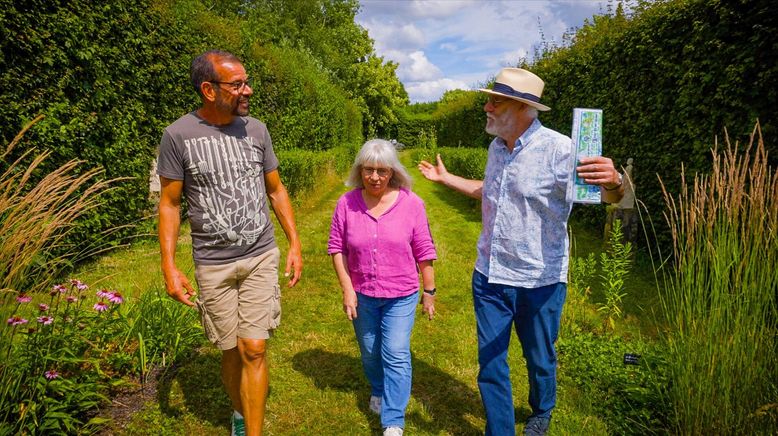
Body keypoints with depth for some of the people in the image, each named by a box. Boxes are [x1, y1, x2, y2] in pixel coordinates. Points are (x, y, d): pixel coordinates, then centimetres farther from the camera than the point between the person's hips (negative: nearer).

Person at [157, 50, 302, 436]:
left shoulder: (256, 129, 1)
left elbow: (276, 190, 9)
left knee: (253, 350, -1)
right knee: (230, 351, 12)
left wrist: (295, 243, 4)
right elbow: (169, 203, -2)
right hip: (212, 265, -1)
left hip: (261, 258, 1)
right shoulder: (178, 135, -8)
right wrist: (169, 267, -8)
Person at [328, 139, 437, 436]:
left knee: (396, 355, -3)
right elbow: (337, 247, -3)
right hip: (362, 294, 2)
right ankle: (378, 391, 49)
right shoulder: (347, 203, -9)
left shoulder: (411, 203, -11)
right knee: (370, 352, 20)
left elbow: (423, 251, -5)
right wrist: (347, 289, -7)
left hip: (400, 295, -2)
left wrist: (429, 291, -1)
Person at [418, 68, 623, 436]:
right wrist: (445, 178, 28)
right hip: (489, 277, 5)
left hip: (539, 281, -5)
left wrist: (612, 182, -48)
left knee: (540, 360, 19)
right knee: (490, 363, 12)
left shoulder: (558, 149, -19)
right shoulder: (497, 147, 3)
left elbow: (610, 197, -24)